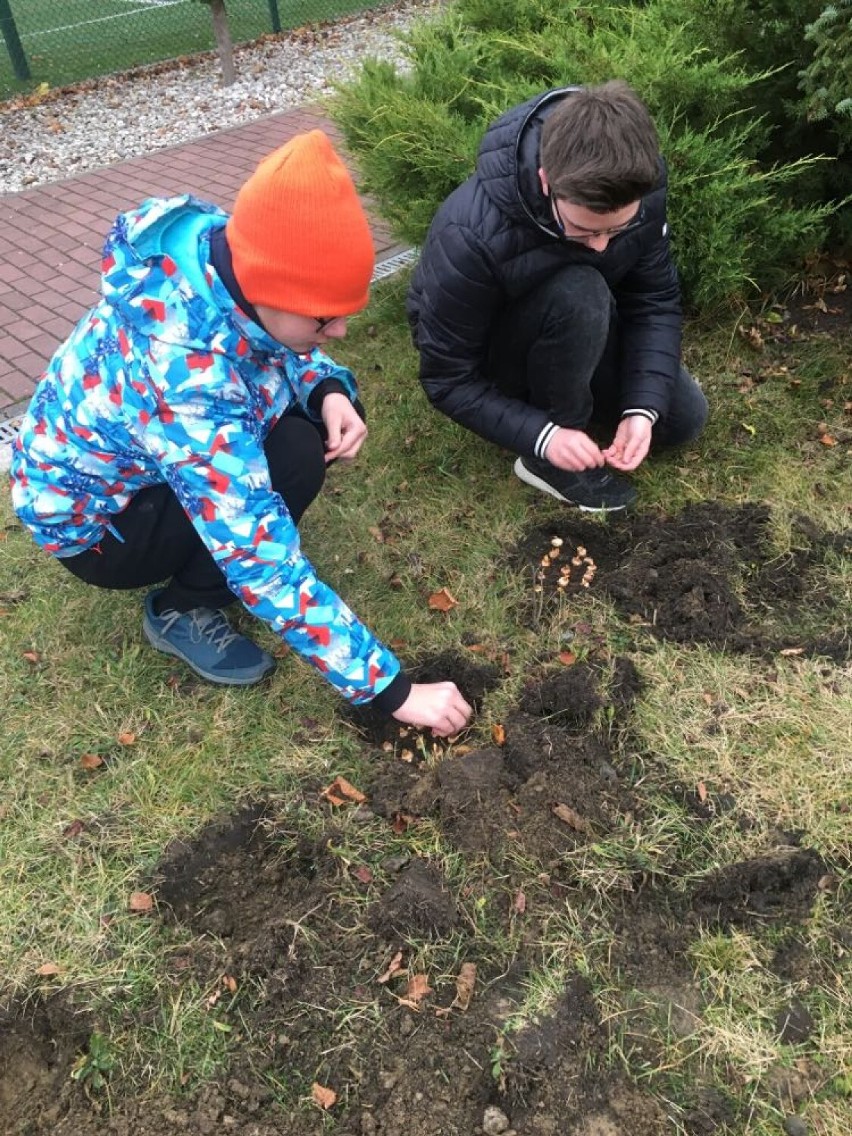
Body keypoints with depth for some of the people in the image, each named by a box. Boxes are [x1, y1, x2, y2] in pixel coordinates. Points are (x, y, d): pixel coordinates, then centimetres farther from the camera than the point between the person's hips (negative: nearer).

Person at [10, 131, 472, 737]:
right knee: (294, 456, -29)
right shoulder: (186, 385, -42)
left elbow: (280, 345, 1)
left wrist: (329, 391, -22)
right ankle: (181, 609, -5)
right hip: (93, 514, -7)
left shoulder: (225, 251, -21)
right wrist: (391, 688, -33)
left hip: (128, 446, 7)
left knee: (324, 416, -9)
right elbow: (267, 566, -39)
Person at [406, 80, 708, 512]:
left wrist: (642, 408, -27)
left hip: (579, 330, 5)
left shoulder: (638, 188, -23)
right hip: (490, 353, -5)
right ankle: (546, 459, -15)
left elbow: (655, 300, -14)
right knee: (578, 295, -36)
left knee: (682, 418, 0)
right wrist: (543, 436, -37)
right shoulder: (473, 235, -38)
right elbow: (449, 378, -28)